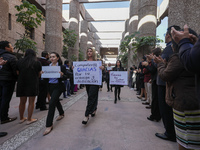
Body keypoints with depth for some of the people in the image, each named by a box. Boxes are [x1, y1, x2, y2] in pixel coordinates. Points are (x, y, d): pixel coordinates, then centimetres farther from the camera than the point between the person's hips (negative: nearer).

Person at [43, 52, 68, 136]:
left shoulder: (61, 67, -8)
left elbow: (66, 78, -9)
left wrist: (62, 75, -29)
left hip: (58, 87, -6)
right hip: (50, 86, 6)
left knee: (51, 103, -13)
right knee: (56, 101, 22)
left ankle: (49, 125, -2)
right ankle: (61, 114, 49)